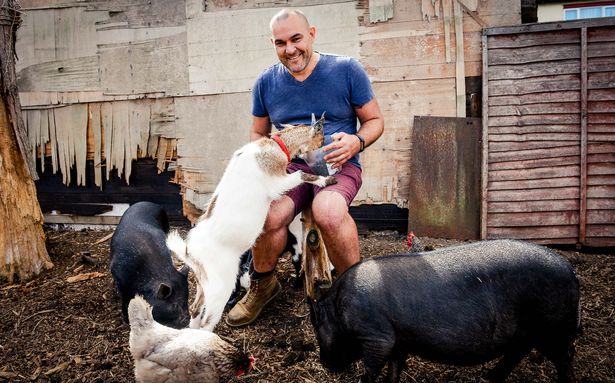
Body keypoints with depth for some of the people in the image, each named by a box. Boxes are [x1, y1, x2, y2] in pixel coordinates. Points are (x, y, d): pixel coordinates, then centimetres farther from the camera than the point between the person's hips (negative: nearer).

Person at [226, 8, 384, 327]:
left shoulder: (346, 69, 0)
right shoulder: (266, 82, 9)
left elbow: (375, 120, 6)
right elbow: (258, 133, 20)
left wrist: (356, 142, -16)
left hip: (338, 166, -2)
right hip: (289, 166, 3)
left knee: (328, 212, -38)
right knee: (267, 215, -31)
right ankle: (262, 285, 0)